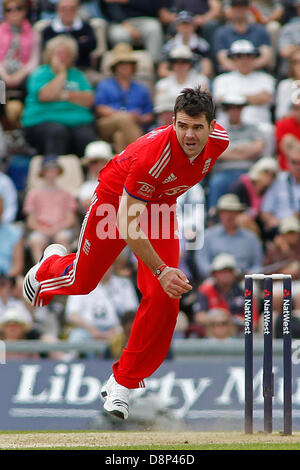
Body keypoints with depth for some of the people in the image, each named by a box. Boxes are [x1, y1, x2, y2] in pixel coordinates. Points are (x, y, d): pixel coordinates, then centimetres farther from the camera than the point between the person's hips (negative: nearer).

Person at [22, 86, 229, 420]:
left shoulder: (219, 141, -24)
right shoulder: (154, 154, -42)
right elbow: (128, 225, -38)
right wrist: (161, 270, -41)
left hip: (160, 204, 4)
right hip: (115, 198, -4)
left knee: (163, 298, -12)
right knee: (83, 281, 17)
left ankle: (122, 383, 2)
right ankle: (51, 265, 58)